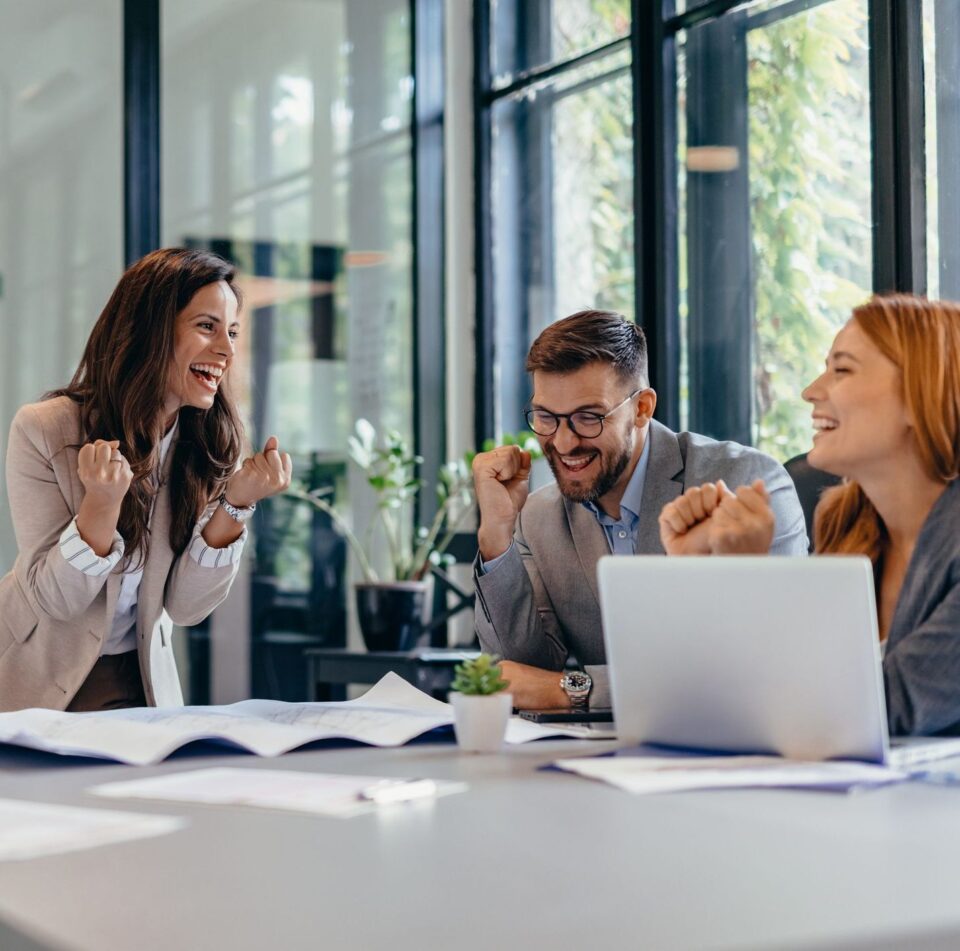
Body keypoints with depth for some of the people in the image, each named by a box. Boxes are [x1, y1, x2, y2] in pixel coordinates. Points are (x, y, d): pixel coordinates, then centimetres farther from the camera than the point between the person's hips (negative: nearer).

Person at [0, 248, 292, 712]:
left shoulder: (210, 444, -6)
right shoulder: (42, 430, -16)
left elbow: (185, 607, -8)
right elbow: (54, 599, -15)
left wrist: (235, 504, -22)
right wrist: (102, 502, -31)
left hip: (135, 682, 2)